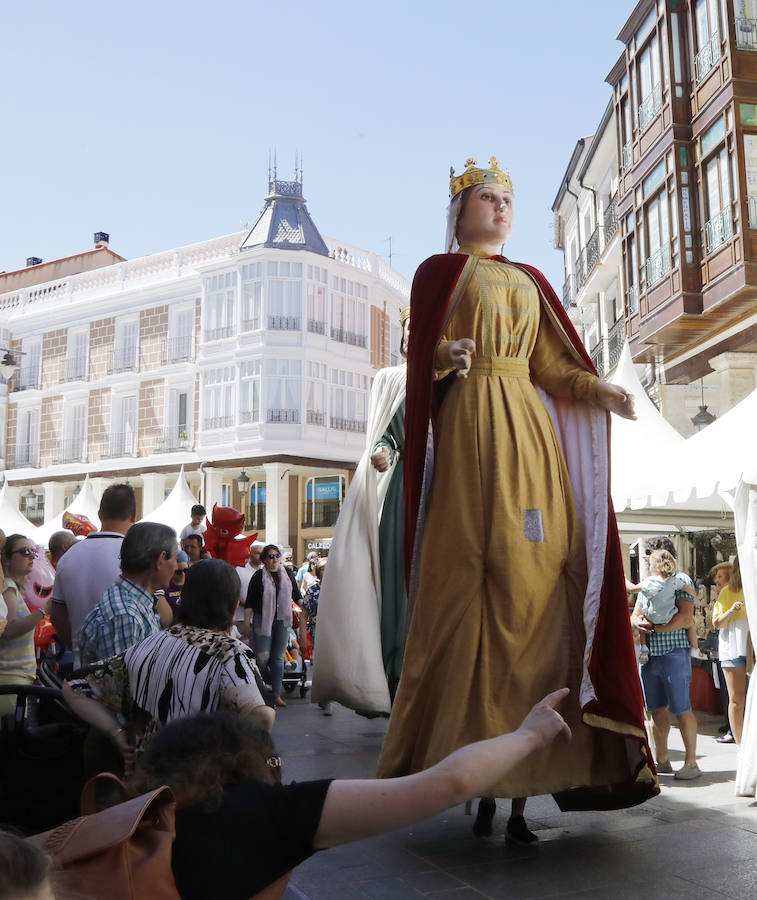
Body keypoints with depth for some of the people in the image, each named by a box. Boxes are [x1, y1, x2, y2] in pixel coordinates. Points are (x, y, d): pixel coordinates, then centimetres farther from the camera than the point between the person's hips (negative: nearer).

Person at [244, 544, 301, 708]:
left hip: (283, 620, 4)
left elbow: (296, 594, 18)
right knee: (262, 657, -6)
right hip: (263, 619, -3)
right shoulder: (259, 576, -5)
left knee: (278, 657, 7)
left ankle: (277, 694, 12)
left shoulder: (287, 573, 7)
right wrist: (247, 621, -9)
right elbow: (250, 601, -5)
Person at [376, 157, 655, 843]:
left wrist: (598, 389, -3)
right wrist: (448, 358, -20)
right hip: (468, 430, -4)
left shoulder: (528, 281, 24)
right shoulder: (439, 272, 12)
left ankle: (523, 778, -1)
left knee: (535, 582, -4)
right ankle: (464, 752, -2)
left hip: (531, 432, 4)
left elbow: (553, 364, 14)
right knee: (471, 577, -11)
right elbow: (424, 357, 2)